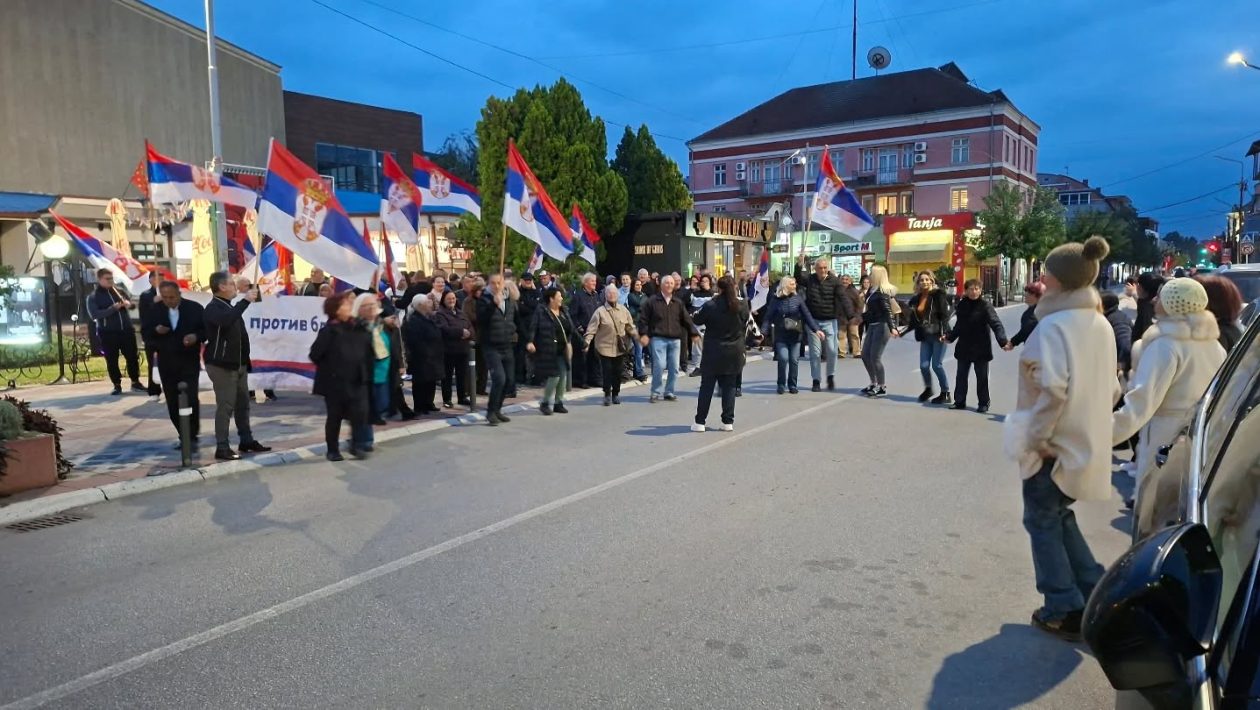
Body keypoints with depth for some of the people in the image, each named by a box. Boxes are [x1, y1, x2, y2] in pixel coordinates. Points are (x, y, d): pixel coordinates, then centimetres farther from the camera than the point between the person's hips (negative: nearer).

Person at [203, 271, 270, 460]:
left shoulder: (229, 306, 17)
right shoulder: (213, 308, -13)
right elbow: (226, 321, -36)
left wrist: (246, 360, 19)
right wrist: (245, 301, -31)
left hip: (238, 364, 9)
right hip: (222, 365, -9)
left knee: (243, 404, 12)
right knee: (225, 406, -8)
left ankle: (247, 441, 20)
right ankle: (222, 447, -4)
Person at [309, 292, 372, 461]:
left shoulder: (361, 329, 2)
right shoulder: (329, 331, -11)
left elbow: (369, 351, 13)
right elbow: (315, 355, -12)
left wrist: (365, 370, 7)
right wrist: (328, 368, -4)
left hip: (358, 380, 3)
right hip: (335, 381, -3)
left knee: (360, 413, -5)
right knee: (335, 417, 7)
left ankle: (356, 445, 11)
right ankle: (333, 449, 20)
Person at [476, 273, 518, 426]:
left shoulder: (510, 300, 10)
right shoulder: (484, 299, -7)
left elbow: (515, 318, 27)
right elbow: (480, 319, -24)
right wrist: (494, 304, -32)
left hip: (507, 347, 6)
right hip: (491, 346, -6)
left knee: (510, 381, 9)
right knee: (499, 379, -18)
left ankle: (496, 409, 26)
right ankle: (491, 412, -3)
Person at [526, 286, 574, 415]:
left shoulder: (564, 312, 13)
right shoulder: (541, 312, -8)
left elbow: (570, 329, 20)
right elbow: (532, 327, -15)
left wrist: (569, 343, 8)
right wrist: (530, 341, -27)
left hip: (562, 351, 7)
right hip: (548, 351, -7)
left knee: (563, 376, 7)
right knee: (554, 376, -10)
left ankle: (558, 402, 20)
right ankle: (545, 403, 7)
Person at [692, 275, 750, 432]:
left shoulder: (710, 306, -15)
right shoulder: (742, 306, -4)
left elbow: (696, 319, 0)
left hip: (713, 353, -2)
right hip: (734, 353, 3)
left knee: (707, 387, 6)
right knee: (729, 387, 10)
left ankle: (700, 422, 8)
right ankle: (728, 422, 10)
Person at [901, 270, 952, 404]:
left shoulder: (939, 295, -5)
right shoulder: (916, 299, 11)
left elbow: (945, 315, -12)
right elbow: (914, 321, 16)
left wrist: (943, 332, -22)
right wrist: (903, 332, 9)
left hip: (938, 336, -5)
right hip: (925, 337, 5)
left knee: (937, 365, -6)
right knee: (923, 365, 2)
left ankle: (946, 394, 10)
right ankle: (928, 389, 28)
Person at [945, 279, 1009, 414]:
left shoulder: (985, 306, -12)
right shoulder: (962, 305, 3)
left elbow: (996, 324, -21)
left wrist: (1003, 341, -32)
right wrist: (949, 336, 17)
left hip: (981, 348, -4)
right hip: (964, 347, 4)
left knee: (982, 377, 6)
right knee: (961, 375, 11)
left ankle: (983, 403, 18)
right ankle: (959, 401, 22)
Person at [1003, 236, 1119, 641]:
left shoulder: (1053, 325, -20)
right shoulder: (1100, 325, 7)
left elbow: (1053, 388, -30)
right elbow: (1111, 388, 14)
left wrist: (1036, 436, -20)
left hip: (1055, 446, -8)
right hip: (1087, 443, 8)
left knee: (1043, 522, 9)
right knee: (1058, 516, 24)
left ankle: (1064, 611, 15)